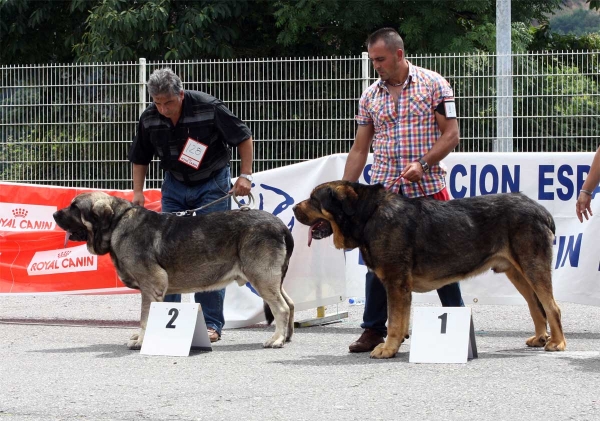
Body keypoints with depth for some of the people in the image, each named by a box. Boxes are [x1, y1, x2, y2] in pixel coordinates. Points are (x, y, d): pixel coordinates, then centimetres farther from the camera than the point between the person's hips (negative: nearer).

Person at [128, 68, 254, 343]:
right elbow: (140, 158, 7)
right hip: (175, 185, 4)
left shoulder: (209, 108, -22)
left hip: (212, 183, -4)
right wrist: (138, 191, -4)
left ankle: (211, 323, -5)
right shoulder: (149, 119, -10)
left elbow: (243, 138, -11)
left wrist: (245, 176, -18)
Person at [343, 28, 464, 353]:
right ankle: (373, 330, 12)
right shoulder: (370, 96, 9)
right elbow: (359, 149, 12)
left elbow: (451, 135, -5)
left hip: (427, 189, -3)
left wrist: (422, 164, -19)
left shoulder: (433, 85, -2)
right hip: (383, 191, 4)